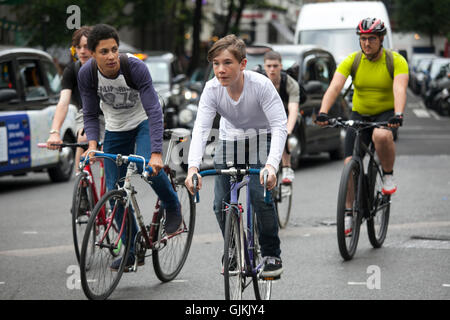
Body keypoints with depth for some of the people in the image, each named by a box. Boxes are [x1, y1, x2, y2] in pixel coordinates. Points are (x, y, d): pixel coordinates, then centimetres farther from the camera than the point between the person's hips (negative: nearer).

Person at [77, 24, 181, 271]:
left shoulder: (136, 67, -29)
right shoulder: (86, 74, -19)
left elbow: (154, 110, -32)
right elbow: (90, 114, -8)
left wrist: (156, 152, -41)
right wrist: (92, 144, -27)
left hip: (143, 123, -3)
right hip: (115, 129, 4)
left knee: (149, 167, -31)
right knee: (115, 192, -2)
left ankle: (172, 207, -1)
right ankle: (132, 250, 11)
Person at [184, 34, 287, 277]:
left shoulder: (261, 85, -30)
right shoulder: (212, 89, -22)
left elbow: (279, 126, -33)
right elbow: (200, 129, -28)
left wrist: (271, 165, -48)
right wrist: (193, 166, -44)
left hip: (261, 140, -3)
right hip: (229, 141, 3)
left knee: (260, 197, -21)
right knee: (221, 205, -5)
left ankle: (272, 255, -3)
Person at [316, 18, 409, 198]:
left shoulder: (396, 61, -13)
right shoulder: (352, 60, -8)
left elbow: (399, 89, -28)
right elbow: (334, 87, -19)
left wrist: (398, 115, -47)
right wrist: (323, 113, -36)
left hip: (387, 114, -3)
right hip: (359, 115, 3)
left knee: (381, 136, -37)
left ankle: (388, 176, -11)